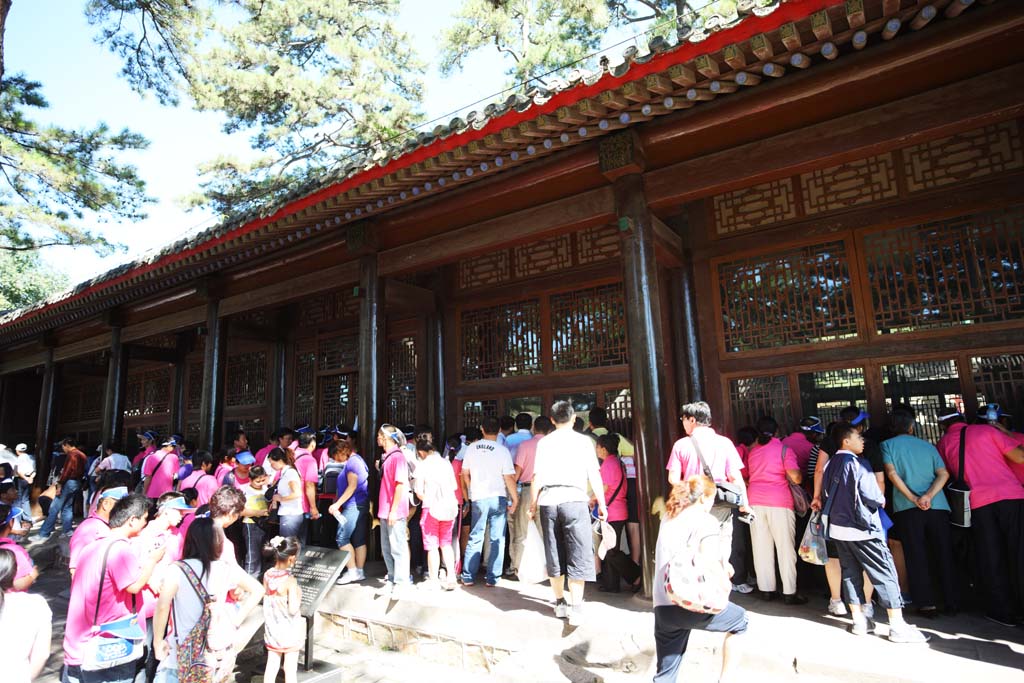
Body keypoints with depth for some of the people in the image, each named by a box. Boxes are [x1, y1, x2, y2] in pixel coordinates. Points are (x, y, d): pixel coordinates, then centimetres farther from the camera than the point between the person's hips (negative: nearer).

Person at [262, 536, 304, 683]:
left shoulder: (267, 575, -7)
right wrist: (298, 595, -8)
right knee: (290, 668, 9)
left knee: (271, 665, 18)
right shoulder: (290, 581, -25)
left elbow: (267, 601, 4)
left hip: (271, 630, 6)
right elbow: (293, 610, -24)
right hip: (289, 632, -6)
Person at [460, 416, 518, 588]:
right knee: (497, 540, 7)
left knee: (475, 538, 12)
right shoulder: (502, 450, -9)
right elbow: (509, 478, -11)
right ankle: (492, 578, 11)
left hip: (478, 499, 3)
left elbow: (465, 474, 10)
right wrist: (515, 499, -2)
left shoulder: (472, 448, 2)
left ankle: (468, 577, 16)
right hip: (498, 498, -2)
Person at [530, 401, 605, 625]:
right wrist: (601, 504, 8)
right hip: (574, 500, -2)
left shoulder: (544, 442, 8)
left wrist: (533, 505, 11)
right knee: (578, 556, 3)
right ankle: (576, 608, -3)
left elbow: (537, 477, 3)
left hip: (548, 500, 3)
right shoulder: (583, 441, 3)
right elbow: (594, 475, 0)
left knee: (554, 555, 13)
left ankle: (560, 603, 24)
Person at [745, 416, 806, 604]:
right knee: (785, 548, 4)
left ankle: (766, 589, 15)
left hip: (755, 500, 4)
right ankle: (789, 593, 7)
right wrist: (800, 475, 9)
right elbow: (796, 478, -11)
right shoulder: (784, 449, -4)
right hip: (779, 502, -4)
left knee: (761, 547, 8)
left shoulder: (752, 451, 12)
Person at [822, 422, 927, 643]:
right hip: (861, 527, -7)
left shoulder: (831, 464, 6)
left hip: (837, 526, 7)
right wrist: (881, 500, 2)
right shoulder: (858, 463, -14)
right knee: (885, 573, 2)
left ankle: (859, 620, 17)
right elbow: (869, 494, -18)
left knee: (850, 572, 12)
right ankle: (897, 626, 4)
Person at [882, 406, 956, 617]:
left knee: (917, 556, 3)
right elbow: (943, 474, 1)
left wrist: (914, 499, -9)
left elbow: (892, 474, -8)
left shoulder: (888, 445, 6)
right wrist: (929, 496, -11)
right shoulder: (927, 445, 15)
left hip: (908, 508, -3)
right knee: (944, 555, 11)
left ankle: (927, 604, 4)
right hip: (937, 506, 3)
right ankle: (951, 602, 17)